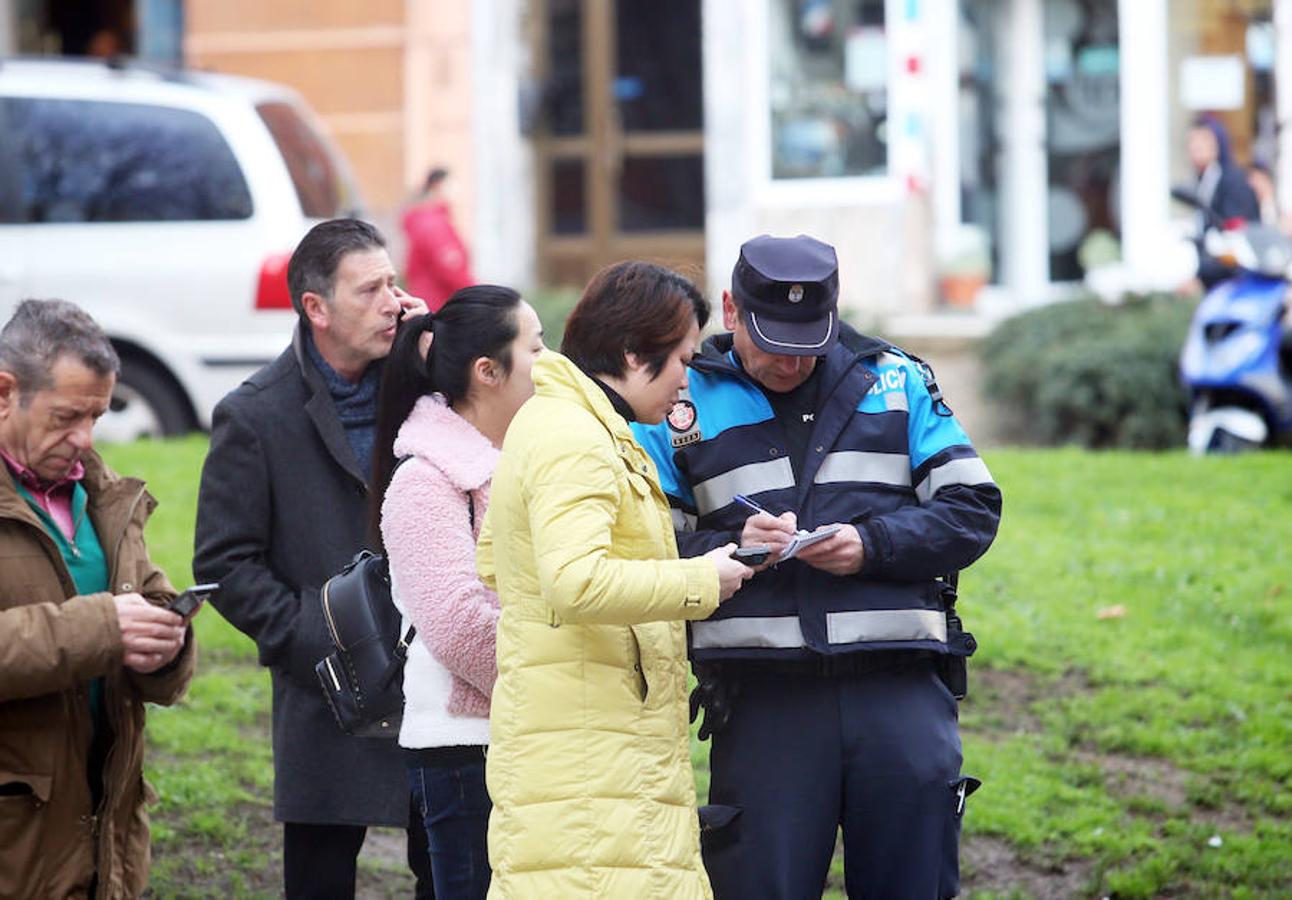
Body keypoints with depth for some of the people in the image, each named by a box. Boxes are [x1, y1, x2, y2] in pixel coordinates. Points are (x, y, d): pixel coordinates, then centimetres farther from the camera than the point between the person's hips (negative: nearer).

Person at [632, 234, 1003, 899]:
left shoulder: (895, 382, 13)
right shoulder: (684, 404, 10)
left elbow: (972, 509, 9)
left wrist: (871, 545, -7)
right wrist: (731, 550, -13)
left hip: (899, 694, 1)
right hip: (759, 699, -1)